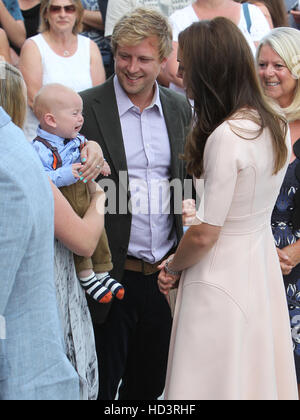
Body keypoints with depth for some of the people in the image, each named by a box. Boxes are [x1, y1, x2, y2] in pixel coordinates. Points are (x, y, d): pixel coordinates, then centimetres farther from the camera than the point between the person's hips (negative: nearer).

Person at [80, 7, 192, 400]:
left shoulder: (180, 108, 7)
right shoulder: (87, 107, -7)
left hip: (165, 274, 4)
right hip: (114, 274, -4)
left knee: (150, 382, 17)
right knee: (102, 383, 7)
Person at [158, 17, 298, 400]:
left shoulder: (226, 137, -23)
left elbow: (204, 235, -18)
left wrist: (172, 267, -1)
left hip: (222, 278, -8)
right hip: (262, 266, 8)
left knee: (217, 383, 4)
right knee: (256, 374, 17)